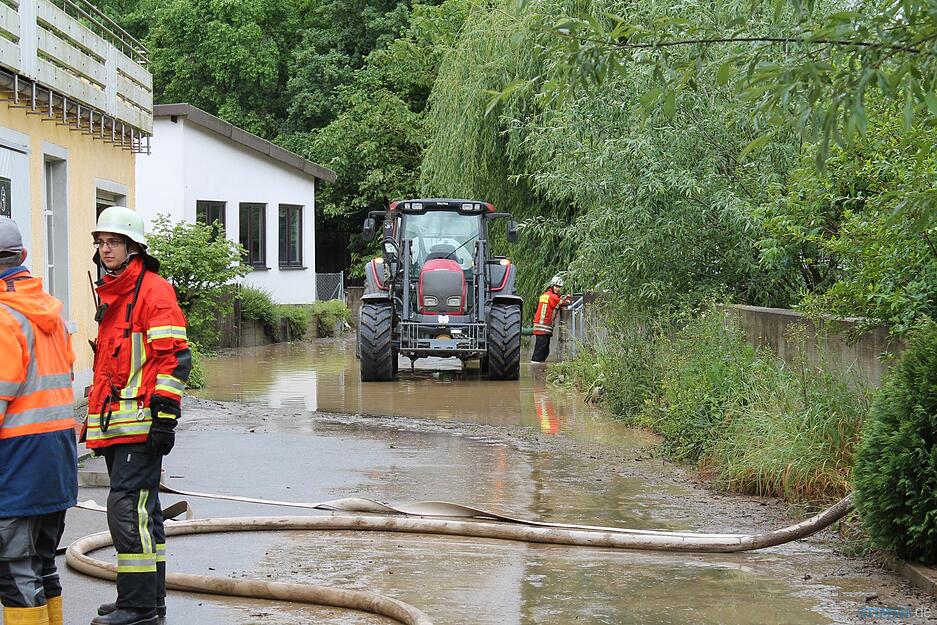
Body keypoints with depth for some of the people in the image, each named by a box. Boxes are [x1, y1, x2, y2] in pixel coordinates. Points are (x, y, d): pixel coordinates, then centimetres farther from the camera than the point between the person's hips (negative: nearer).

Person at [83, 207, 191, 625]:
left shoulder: (153, 291, -9)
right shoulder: (110, 293, 19)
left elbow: (173, 358, -15)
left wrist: (165, 418, -20)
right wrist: (96, 417, 25)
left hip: (140, 423, -10)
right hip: (114, 425, 10)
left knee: (127, 509, -12)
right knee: (140, 510, 14)